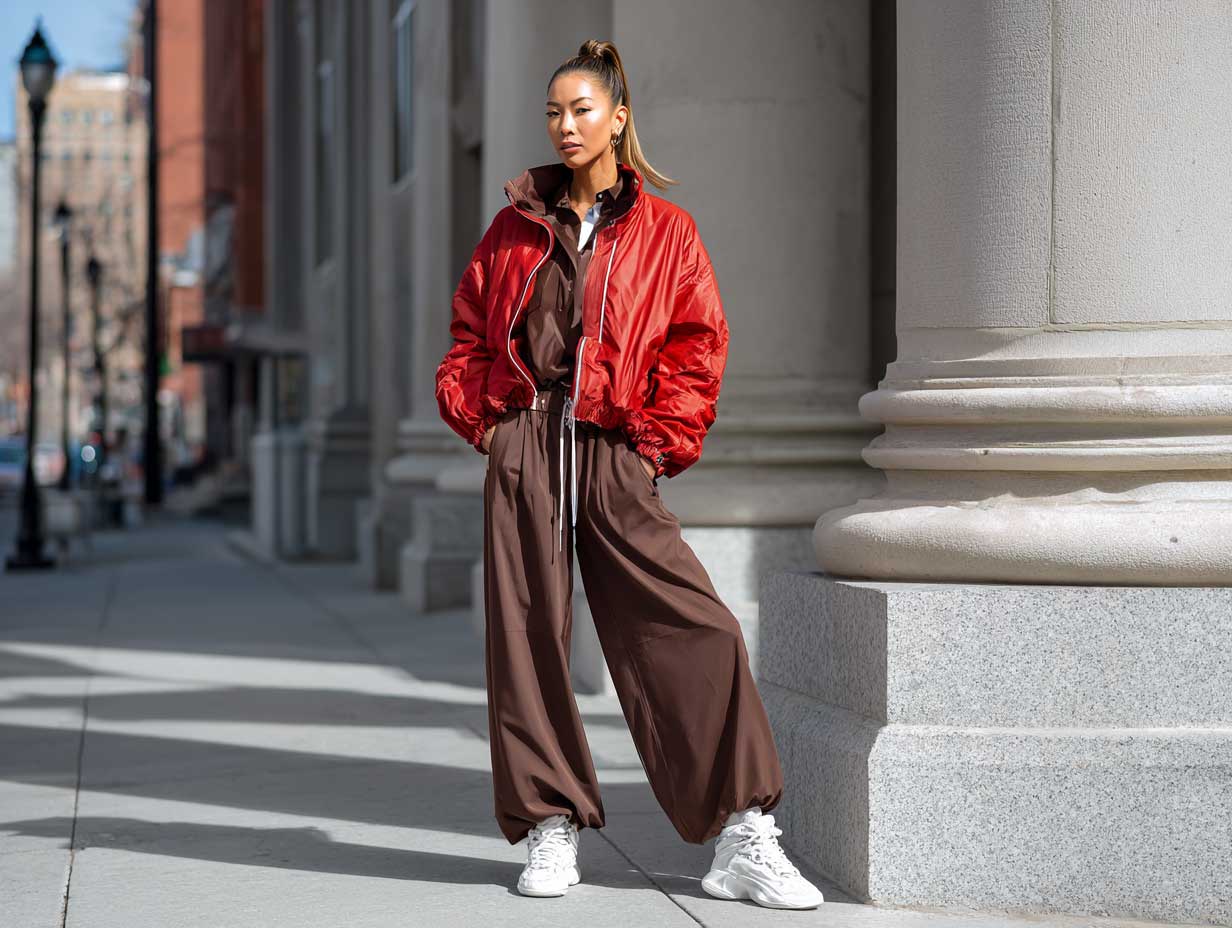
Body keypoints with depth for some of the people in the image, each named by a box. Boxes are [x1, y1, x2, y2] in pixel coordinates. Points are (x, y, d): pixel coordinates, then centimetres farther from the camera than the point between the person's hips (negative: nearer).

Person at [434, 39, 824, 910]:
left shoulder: (665, 230, 6)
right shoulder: (518, 226, 13)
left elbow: (698, 343, 4)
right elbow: (470, 330, 19)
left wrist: (660, 440, -3)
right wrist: (478, 416, 5)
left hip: (616, 456, -2)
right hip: (523, 450, 2)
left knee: (698, 630, -10)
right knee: (528, 636, 1)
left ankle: (743, 841, -5)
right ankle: (552, 832, 11)